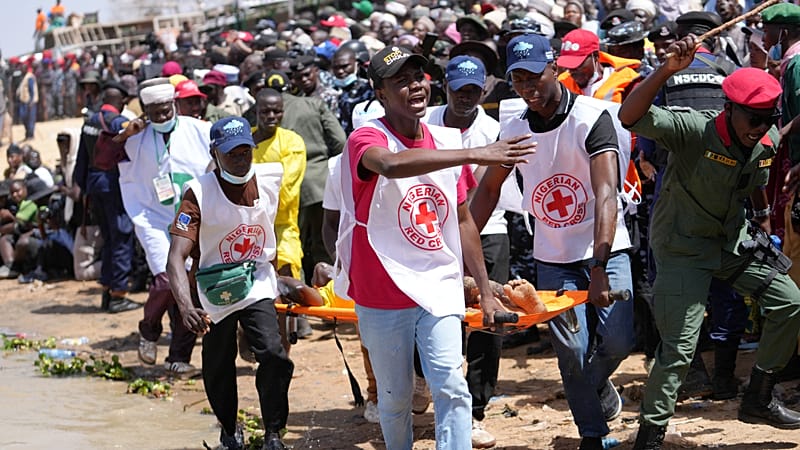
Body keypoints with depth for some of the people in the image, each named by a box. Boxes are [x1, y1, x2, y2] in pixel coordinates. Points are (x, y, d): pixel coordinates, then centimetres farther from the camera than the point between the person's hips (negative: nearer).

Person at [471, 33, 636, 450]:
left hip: (604, 249, -3)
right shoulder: (513, 126, -2)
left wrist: (600, 267, -37)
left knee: (618, 340, -13)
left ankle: (596, 386, 21)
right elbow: (489, 188, 11)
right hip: (552, 257, 3)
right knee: (571, 350, -1)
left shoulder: (592, 118, -18)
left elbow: (606, 194, -27)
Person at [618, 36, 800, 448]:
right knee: (679, 348, -11)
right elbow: (630, 116, -42)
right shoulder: (693, 130, -28)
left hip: (733, 241, 7)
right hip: (682, 246, -7)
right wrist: (668, 70, -53)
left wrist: (764, 224, 22)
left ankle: (758, 400, 19)